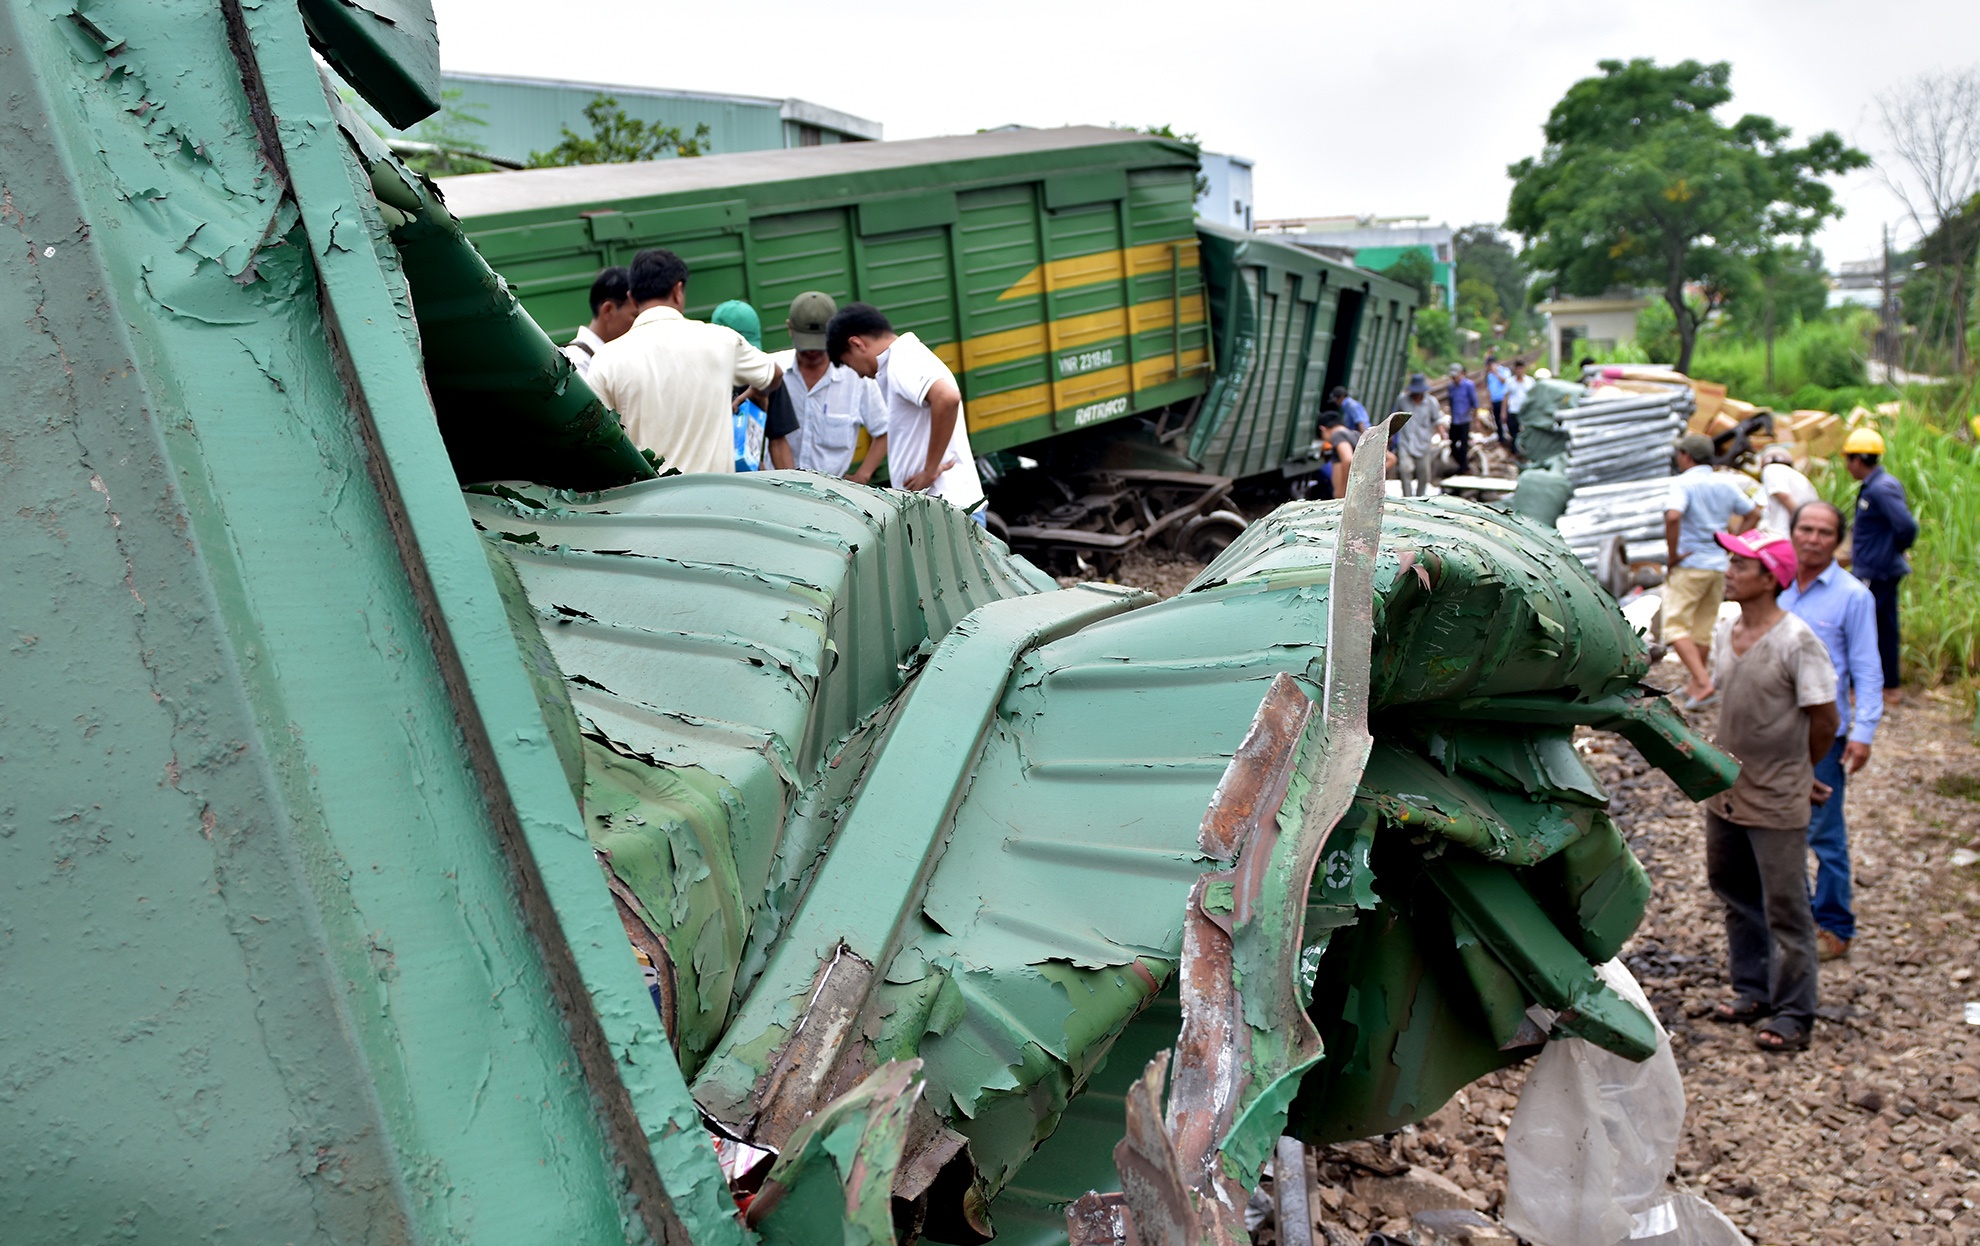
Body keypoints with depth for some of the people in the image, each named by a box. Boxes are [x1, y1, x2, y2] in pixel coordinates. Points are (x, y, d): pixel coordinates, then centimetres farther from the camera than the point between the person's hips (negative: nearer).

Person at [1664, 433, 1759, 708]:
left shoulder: (1683, 483, -12)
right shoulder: (1726, 483, 9)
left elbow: (1673, 516, -28)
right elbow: (1754, 513, 16)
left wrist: (1673, 555, -18)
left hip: (1688, 564, -7)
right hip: (1719, 565, 7)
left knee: (1676, 626, -5)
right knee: (1704, 627, 15)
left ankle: (1703, 681, -19)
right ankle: (1695, 686, 22)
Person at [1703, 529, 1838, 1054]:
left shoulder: (1796, 641, -18)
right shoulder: (1724, 633, 3)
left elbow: (1824, 720, -11)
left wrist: (1794, 772, 3)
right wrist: (1730, 770, 10)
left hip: (1777, 801, -7)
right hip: (1727, 791, 7)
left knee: (1784, 907, 3)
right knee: (1734, 892, 18)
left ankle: (1793, 1014, 15)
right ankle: (1752, 990, 34)